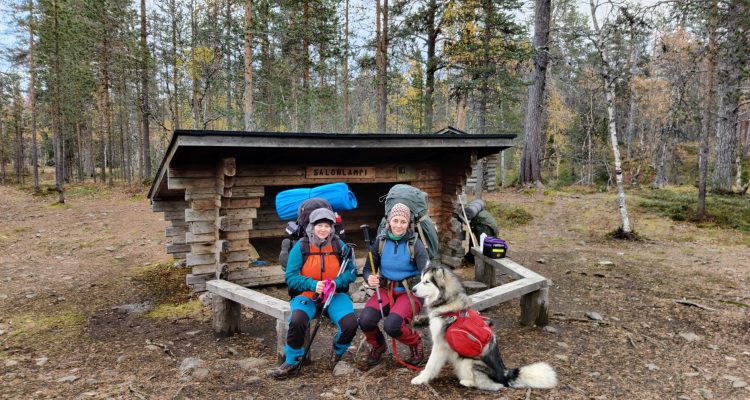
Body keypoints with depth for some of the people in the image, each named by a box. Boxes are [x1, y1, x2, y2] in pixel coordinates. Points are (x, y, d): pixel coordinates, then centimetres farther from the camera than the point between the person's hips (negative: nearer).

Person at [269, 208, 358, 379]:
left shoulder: (339, 245, 2)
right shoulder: (300, 246, -4)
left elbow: (351, 271, 2)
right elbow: (290, 276, -7)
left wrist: (336, 282, -18)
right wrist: (313, 284, -23)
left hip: (334, 295, 2)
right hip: (306, 295, -1)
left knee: (350, 324, -24)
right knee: (297, 321, -33)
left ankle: (337, 353, 12)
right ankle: (292, 363, -6)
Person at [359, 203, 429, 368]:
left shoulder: (415, 244, -8)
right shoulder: (380, 241, 0)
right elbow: (367, 269, 4)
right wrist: (370, 278, -17)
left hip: (409, 292, -3)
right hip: (385, 290, 3)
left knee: (392, 326, -29)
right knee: (365, 321, -24)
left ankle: (416, 343, 7)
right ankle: (378, 346, 13)